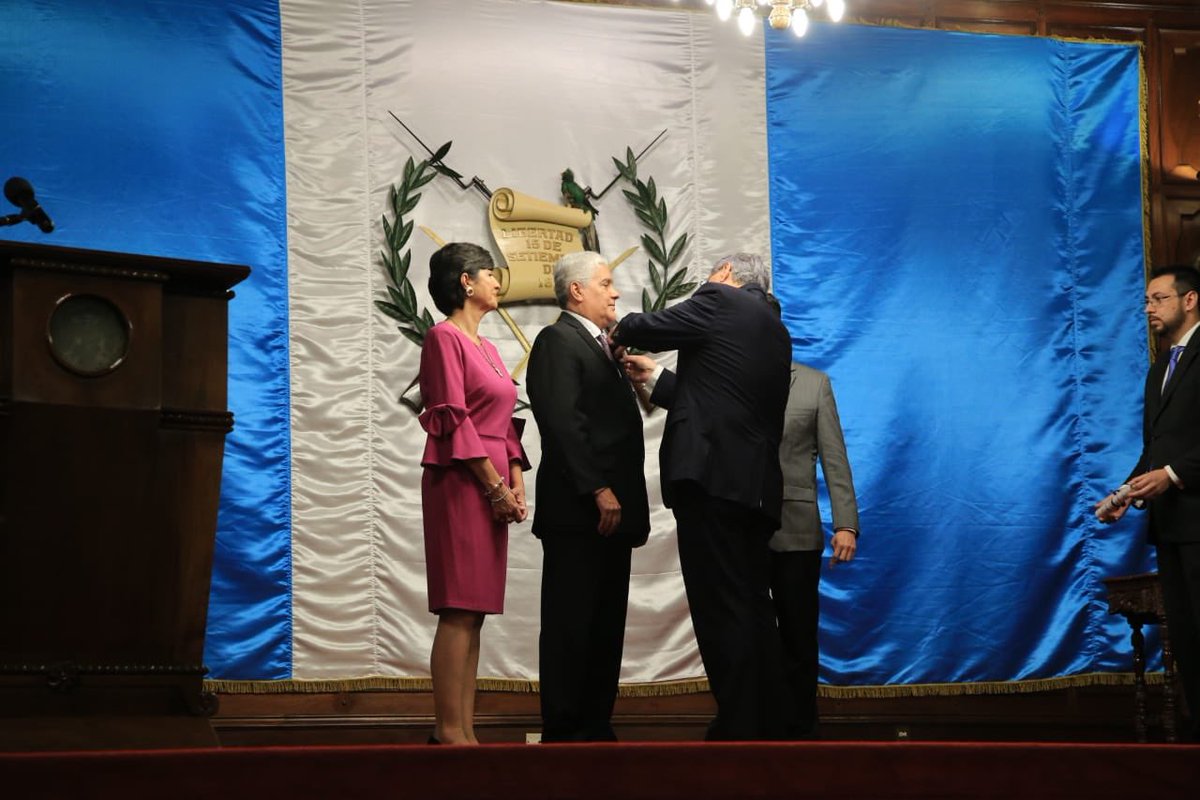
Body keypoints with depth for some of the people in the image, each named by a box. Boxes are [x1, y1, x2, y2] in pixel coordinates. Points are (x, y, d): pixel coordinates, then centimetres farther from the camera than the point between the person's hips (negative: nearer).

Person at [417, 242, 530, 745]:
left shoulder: (485, 347, 21)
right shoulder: (444, 337, -6)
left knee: (473, 612, 6)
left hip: (492, 486, 9)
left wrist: (517, 479, 5)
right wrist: (495, 485, -14)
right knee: (459, 609, -11)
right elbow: (454, 419, -13)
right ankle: (447, 731, -11)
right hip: (461, 482, -9)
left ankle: (465, 730, 6)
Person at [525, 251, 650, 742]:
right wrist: (599, 490, -20)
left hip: (611, 510, 9)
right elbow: (563, 424, -17)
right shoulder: (558, 341, -7)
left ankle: (596, 728, 14)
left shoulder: (601, 346, 22)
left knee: (607, 624, 10)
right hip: (578, 510, -9)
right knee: (571, 623, -6)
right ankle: (563, 733, -3)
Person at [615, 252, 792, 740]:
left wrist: (621, 332, 22)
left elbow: (651, 328, 0)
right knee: (752, 611, 12)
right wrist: (655, 379, 37)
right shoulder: (775, 331, 22)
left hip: (711, 477, -8)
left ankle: (738, 730, -10)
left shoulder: (720, 301, -2)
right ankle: (766, 726, 14)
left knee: (723, 612, -8)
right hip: (757, 485, 8)